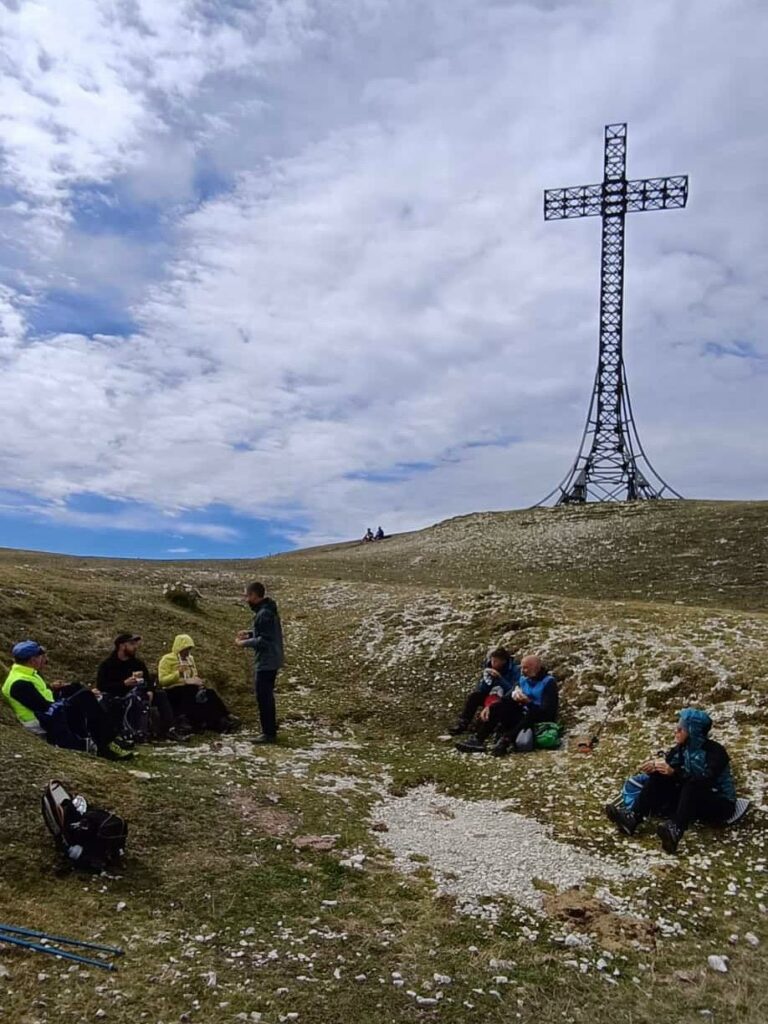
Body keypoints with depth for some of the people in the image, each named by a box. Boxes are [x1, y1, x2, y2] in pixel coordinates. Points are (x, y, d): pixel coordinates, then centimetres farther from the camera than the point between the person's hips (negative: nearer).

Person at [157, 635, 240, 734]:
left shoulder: (190, 658, 16)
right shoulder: (167, 659, -4)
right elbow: (162, 680, -13)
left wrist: (197, 681, 4)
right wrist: (178, 673, -22)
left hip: (188, 688, 7)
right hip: (174, 690, -7)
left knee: (209, 692, -23)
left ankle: (222, 720, -28)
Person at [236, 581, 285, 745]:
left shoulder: (264, 614, -21)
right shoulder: (268, 610, 11)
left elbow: (264, 641, -24)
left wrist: (244, 643, -14)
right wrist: (250, 633, 12)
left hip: (266, 662, -11)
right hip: (271, 660, 11)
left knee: (263, 697, -4)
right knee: (266, 696, 19)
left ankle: (269, 733, 2)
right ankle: (270, 730, 28)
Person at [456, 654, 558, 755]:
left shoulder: (549, 682, -13)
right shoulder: (523, 679, 8)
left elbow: (547, 711, -24)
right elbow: (507, 699, 3)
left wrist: (528, 702, -37)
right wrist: (490, 707, -14)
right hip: (523, 716, 7)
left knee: (530, 715, -37)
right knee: (496, 708, -7)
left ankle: (505, 741, -47)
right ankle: (477, 740, -21)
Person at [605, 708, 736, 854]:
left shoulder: (715, 751, -18)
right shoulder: (683, 747, 2)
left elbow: (706, 780, -33)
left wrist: (674, 772, -40)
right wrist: (655, 764, -28)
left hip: (720, 805, -6)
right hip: (693, 800, 6)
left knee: (692, 786, -36)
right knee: (659, 776, -13)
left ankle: (676, 830, -55)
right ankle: (634, 818, -27)